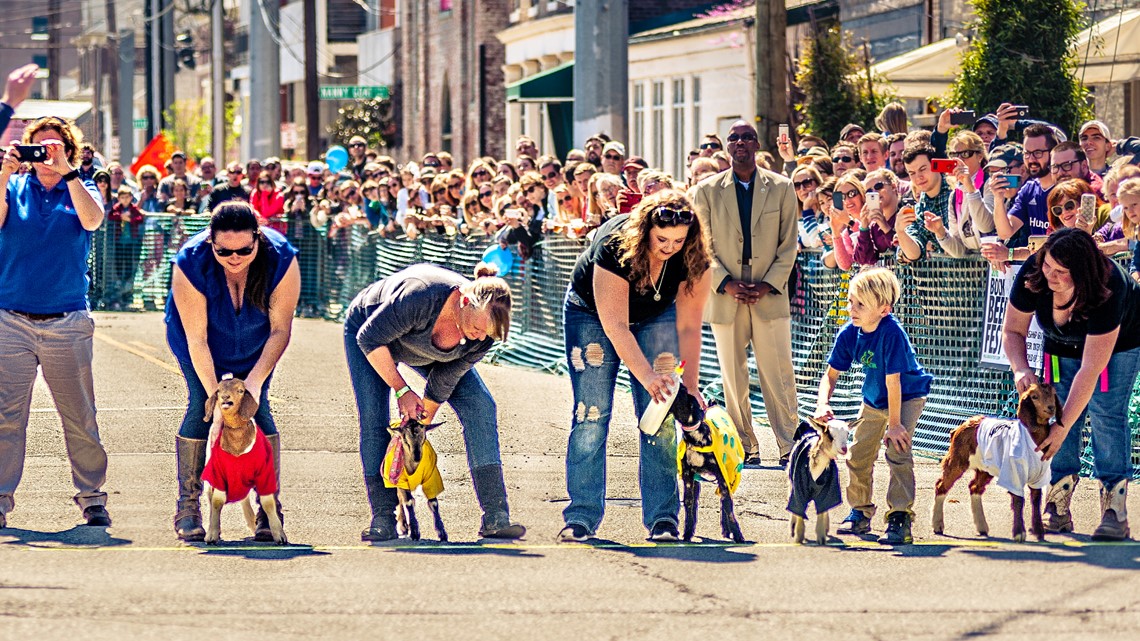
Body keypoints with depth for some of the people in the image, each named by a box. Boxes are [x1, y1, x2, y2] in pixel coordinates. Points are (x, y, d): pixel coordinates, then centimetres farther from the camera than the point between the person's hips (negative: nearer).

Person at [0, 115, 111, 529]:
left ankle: (92, 498, 13)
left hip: (66, 322, 0)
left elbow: (92, 220, -14)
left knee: (79, 417, 3)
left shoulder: (81, 190, 8)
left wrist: (68, 172, -19)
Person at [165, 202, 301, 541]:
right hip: (203, 337, -1)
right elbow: (196, 339, -30)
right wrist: (214, 392, -33)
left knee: (258, 407, -12)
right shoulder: (191, 264, -35)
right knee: (200, 406, -14)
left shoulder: (281, 259, -33)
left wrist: (255, 380, -31)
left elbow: (280, 330, -23)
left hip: (255, 342, 1)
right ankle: (187, 508, -5)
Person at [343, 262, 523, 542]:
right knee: (373, 420, -18)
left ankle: (495, 517, -14)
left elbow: (445, 381, -15)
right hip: (367, 328, -4)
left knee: (479, 406, -11)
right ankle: (383, 521, -11)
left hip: (425, 353, 4)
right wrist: (401, 390, -27)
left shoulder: (485, 333, -28)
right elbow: (370, 339, -30)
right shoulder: (419, 298, -45)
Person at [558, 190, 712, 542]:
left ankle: (662, 517, -10)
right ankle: (582, 516, -8)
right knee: (590, 416, -11)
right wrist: (647, 376, -40)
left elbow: (688, 327, -19)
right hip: (592, 313, -2)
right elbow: (615, 326, -34)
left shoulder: (693, 260, -25)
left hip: (655, 317, 3)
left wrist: (690, 387, -25)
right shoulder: (614, 246, -36)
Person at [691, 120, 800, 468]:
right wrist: (727, 284, -9)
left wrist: (766, 286, -8)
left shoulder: (781, 188, 5)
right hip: (725, 298, 1)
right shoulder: (707, 191, 5)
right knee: (734, 380, 2)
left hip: (770, 297, -1)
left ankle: (790, 447, 1)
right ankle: (745, 449, 8)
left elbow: (788, 245, 4)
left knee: (779, 377, -4)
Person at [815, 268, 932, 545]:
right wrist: (823, 404, -26)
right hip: (874, 400, 7)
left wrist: (894, 423, -27)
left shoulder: (891, 333, -35)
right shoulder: (849, 334, -16)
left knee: (898, 452, -20)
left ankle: (900, 519, -17)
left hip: (908, 396, -6)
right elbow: (831, 374, -7)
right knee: (857, 454, 7)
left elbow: (893, 381, -31)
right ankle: (860, 513, 26)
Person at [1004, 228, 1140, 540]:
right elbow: (1012, 330, -13)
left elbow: (1090, 369, -39)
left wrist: (1063, 426, -39)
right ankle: (1057, 509, -6)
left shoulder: (1106, 290, -42)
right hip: (1064, 343, 4)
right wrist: (1021, 369, -33)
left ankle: (1115, 511, -18)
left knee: (1106, 414, -17)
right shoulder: (1032, 275, -30)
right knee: (1057, 411, -8)